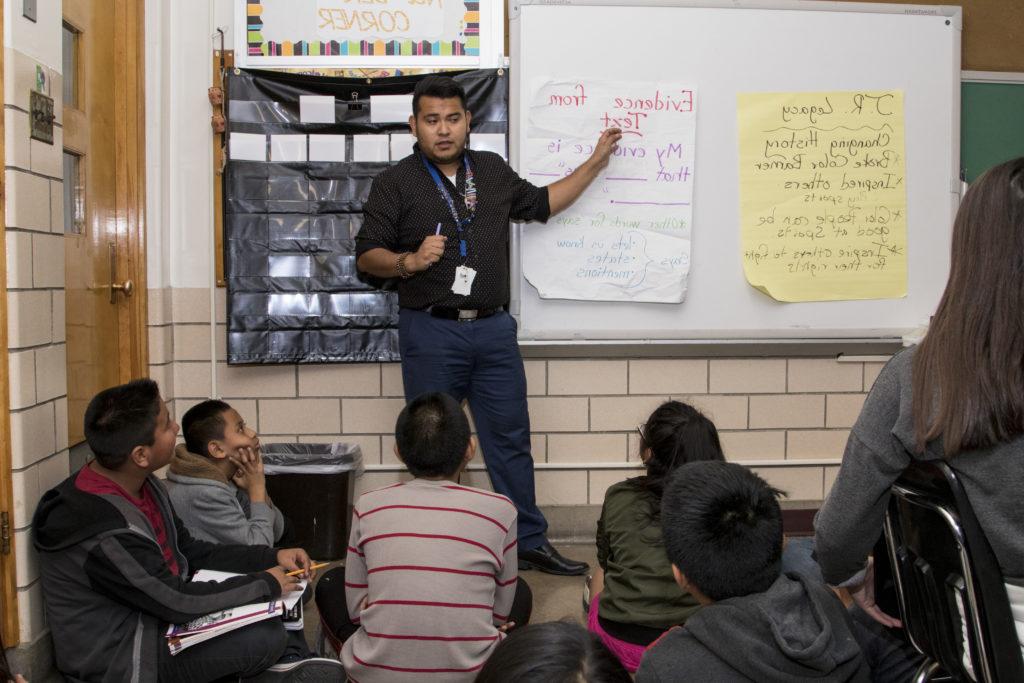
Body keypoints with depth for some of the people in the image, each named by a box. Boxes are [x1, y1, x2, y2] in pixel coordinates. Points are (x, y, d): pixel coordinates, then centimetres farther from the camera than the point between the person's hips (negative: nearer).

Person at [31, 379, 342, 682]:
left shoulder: (143, 485, 0)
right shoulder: (104, 534, -30)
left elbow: (190, 550, 9)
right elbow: (177, 601, -23)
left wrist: (272, 557, 1)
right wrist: (266, 583, -13)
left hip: (154, 619, 9)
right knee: (267, 635, -21)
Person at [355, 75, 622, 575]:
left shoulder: (493, 171, 12)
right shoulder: (396, 182, -2)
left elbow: (542, 204, 24)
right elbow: (366, 255, -1)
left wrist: (595, 162, 22)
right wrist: (408, 261, -21)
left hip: (494, 329, 4)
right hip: (431, 332, -4)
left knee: (511, 440, 9)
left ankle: (528, 543, 21)